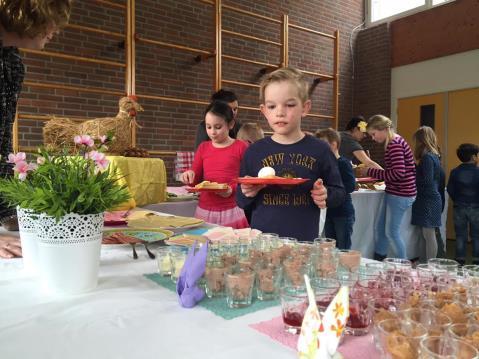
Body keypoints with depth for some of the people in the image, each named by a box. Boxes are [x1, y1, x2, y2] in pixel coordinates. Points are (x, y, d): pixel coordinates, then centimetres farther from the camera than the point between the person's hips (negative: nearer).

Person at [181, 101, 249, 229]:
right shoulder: (203, 147, 9)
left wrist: (232, 189, -19)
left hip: (231, 211, -3)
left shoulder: (241, 147, -3)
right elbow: (196, 179, 13)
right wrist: (190, 175, -8)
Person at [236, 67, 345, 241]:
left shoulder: (319, 150, -2)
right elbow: (241, 201, 7)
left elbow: (339, 192, 7)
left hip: (305, 240, 0)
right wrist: (247, 193, -13)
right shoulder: (254, 151, 0)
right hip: (263, 238, 1)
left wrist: (325, 195, -12)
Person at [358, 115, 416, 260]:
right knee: (380, 228, 14)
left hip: (400, 195, -10)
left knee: (392, 232, 0)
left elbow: (398, 173, -26)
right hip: (393, 192, 10)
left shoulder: (395, 144, -18)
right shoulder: (395, 142, 12)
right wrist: (371, 172, 8)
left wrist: (370, 171, -18)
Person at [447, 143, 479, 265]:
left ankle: (460, 260, 12)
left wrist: (457, 201, 10)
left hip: (459, 208, 3)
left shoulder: (455, 172, -2)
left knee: (460, 235, 10)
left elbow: (450, 190, -2)